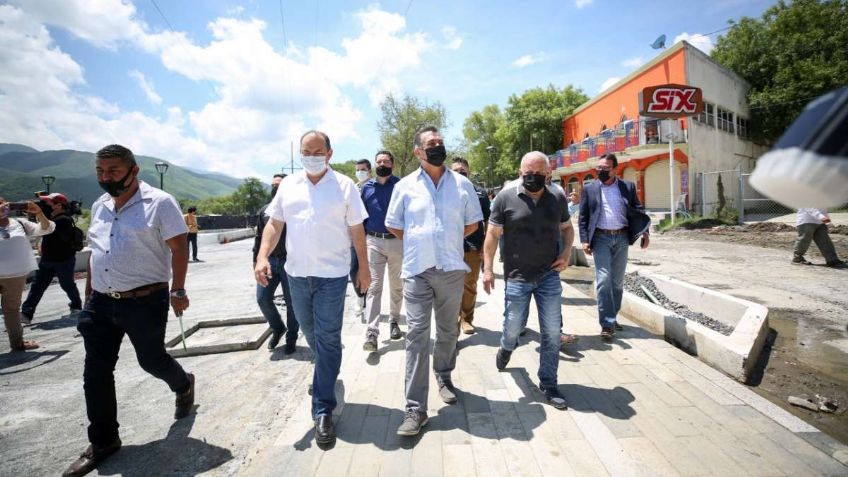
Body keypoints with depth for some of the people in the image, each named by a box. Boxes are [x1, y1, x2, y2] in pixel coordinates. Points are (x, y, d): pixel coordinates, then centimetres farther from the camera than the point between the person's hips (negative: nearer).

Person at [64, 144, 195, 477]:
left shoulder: (159, 203, -11)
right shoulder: (99, 206, 11)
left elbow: (179, 248, -13)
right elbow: (95, 252, 19)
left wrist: (177, 291, -17)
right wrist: (89, 295, 18)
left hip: (145, 301, -6)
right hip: (101, 303, 7)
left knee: (152, 360, 9)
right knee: (96, 373, 8)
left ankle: (183, 385, 42)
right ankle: (102, 442, 23)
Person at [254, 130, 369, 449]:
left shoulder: (344, 185, -2)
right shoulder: (288, 185, 7)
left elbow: (356, 230, 0)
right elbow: (274, 223, 7)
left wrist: (364, 268, 1)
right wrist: (262, 256, -7)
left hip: (332, 274, -4)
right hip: (296, 273, 4)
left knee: (327, 339, -1)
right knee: (310, 333, 20)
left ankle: (323, 410, 9)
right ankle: (327, 372, 48)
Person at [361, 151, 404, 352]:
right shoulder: (366, 187, 9)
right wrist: (362, 239, 6)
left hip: (397, 241, -1)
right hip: (374, 241, 1)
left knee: (396, 285, 12)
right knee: (374, 286, -5)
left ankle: (394, 321, 31)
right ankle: (371, 333, -5)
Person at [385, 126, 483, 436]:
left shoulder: (462, 184, 4)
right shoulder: (405, 186, 2)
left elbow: (472, 223, 14)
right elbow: (393, 225, 11)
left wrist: (449, 243, 9)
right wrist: (418, 244, 7)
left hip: (452, 269, 2)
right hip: (417, 271, -1)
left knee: (448, 330, 16)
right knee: (417, 335, -3)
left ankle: (443, 376, 41)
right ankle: (415, 408, 4)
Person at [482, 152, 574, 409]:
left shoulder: (558, 197, 1)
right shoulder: (506, 197, -8)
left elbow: (567, 227, 17)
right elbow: (493, 234, -3)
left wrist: (566, 254, 1)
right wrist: (488, 269, -6)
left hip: (549, 275, 2)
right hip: (517, 276, -2)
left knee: (552, 332, 6)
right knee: (514, 326, 11)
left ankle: (548, 383, 23)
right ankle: (507, 346, 48)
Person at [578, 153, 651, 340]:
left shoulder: (628, 187, 8)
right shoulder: (589, 188, 4)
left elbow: (638, 210, 9)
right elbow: (583, 217, 2)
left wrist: (644, 232, -3)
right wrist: (584, 240, -6)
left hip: (621, 237, 3)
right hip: (601, 238, -2)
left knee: (617, 281, 10)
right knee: (603, 281, -9)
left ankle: (612, 317, 22)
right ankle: (607, 323, -6)